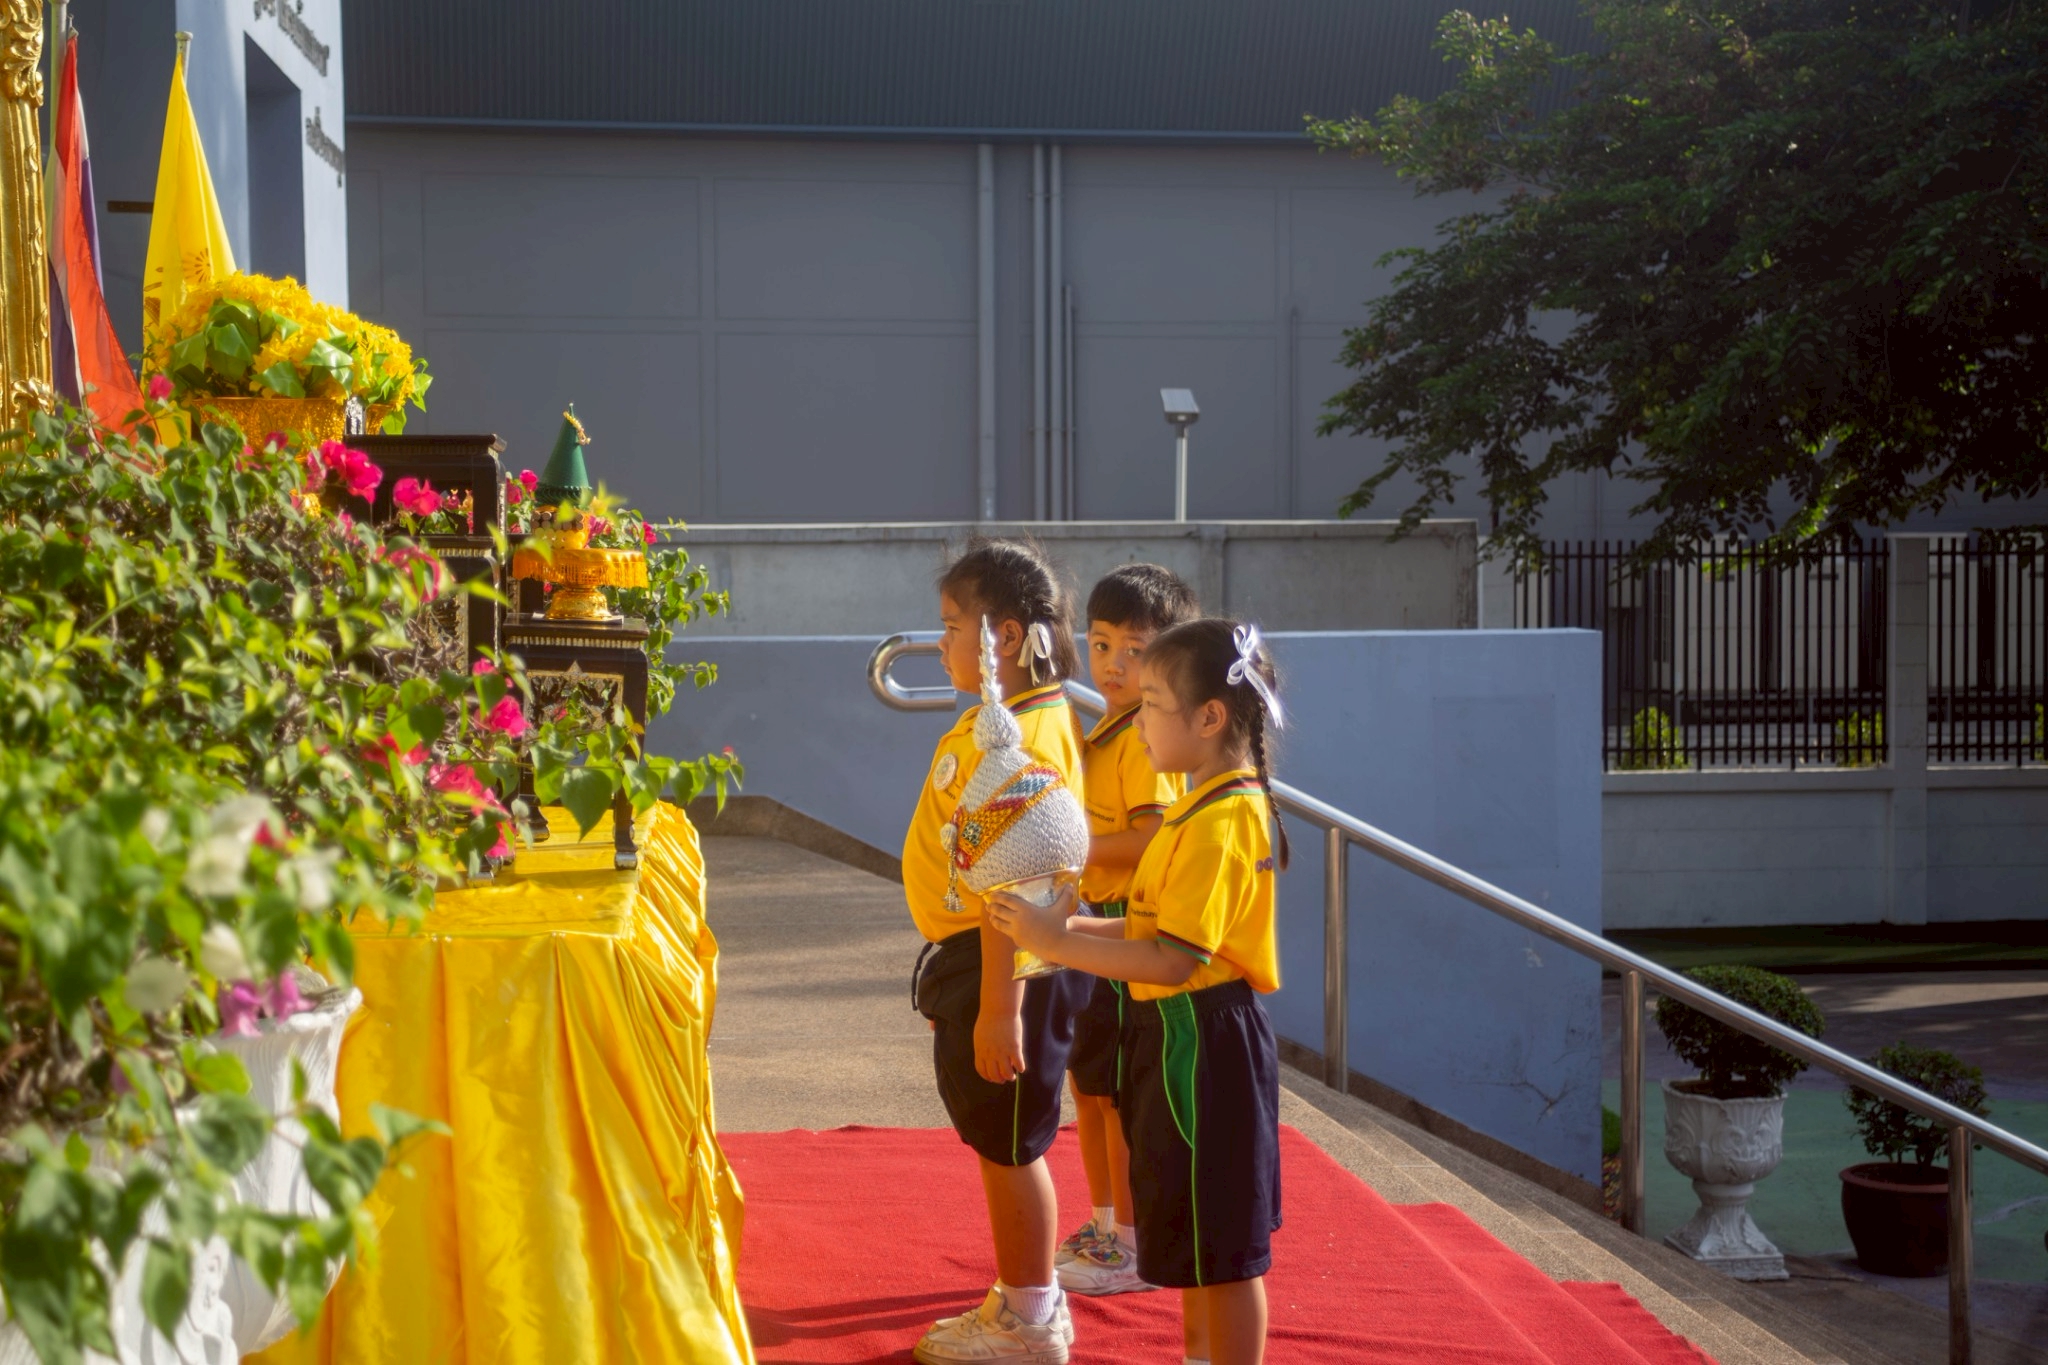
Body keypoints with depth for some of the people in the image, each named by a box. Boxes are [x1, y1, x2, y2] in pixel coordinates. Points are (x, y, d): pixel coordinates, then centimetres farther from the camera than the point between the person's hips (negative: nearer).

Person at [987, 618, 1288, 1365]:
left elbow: (1174, 959, -27)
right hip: (1188, 1035, 11)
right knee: (1199, 1239, 21)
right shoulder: (1218, 806, 11)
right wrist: (1079, 926, 1)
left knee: (1222, 1247, -1)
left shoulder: (1217, 823, -22)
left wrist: (1058, 944, -24)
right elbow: (1167, 928, 11)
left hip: (1201, 1039, -11)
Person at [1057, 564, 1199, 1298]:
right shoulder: (1109, 729, 13)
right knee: (1087, 1083, 17)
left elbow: (1152, 838, -26)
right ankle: (1103, 1227, 29)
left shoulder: (1144, 738, -17)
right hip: (1097, 924, 10)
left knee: (1118, 1093, -2)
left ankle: (1133, 1247, 7)